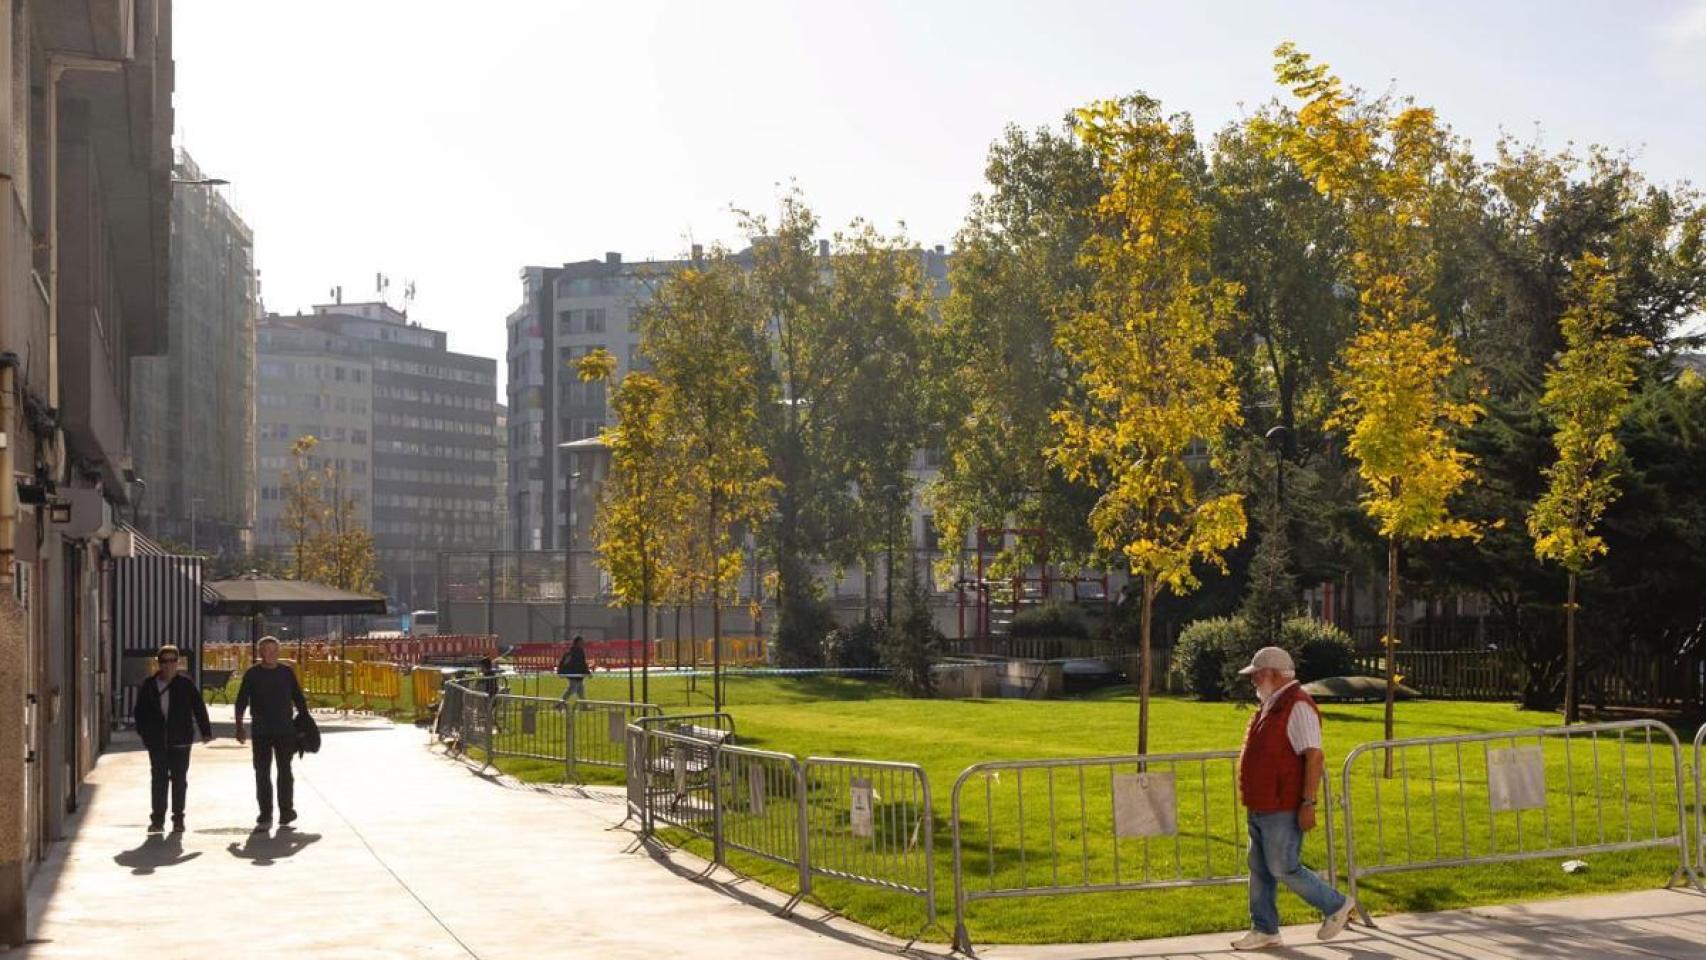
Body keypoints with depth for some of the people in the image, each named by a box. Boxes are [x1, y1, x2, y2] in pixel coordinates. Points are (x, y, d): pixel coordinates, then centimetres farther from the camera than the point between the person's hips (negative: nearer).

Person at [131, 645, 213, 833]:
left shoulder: (186, 684, -1)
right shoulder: (148, 686, 4)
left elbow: (199, 708, 1)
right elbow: (140, 711, 12)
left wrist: (205, 731, -2)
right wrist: (143, 731, 1)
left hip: (180, 740, -1)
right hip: (157, 742, 1)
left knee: (179, 779, 3)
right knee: (158, 779, 5)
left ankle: (178, 819, 11)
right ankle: (157, 819, 11)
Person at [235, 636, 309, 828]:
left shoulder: (287, 673, 4)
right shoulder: (252, 674, 2)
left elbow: (299, 699, 10)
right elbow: (241, 702, 4)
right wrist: (239, 727, -4)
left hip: (285, 731, 0)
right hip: (261, 732, 0)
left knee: (285, 772, 4)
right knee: (262, 774, 2)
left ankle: (286, 812, 13)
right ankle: (265, 815, 7)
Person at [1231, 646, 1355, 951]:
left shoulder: (1298, 706, -16)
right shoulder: (1271, 706, 15)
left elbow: (1314, 756, -22)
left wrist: (1308, 803, -25)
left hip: (1283, 809, -10)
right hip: (1262, 808, 10)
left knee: (1283, 869, -6)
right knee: (1260, 869, 11)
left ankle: (1337, 906, 10)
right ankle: (1264, 930, 18)